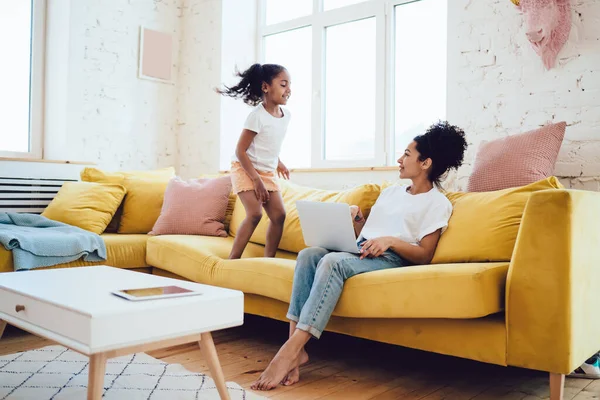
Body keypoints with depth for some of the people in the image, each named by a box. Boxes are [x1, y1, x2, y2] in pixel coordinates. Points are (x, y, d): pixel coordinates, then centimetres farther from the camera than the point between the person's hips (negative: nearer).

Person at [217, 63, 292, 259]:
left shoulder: (286, 115, 1)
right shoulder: (257, 116, -21)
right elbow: (240, 151, -20)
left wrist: (277, 162, 19)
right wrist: (256, 180, -22)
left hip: (267, 172, 7)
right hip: (245, 169, -7)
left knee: (279, 214, -2)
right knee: (255, 214, -20)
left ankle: (269, 259, 9)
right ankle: (232, 259, -10)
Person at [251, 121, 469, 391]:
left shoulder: (437, 203, 5)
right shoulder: (390, 191, 27)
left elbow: (424, 256, -4)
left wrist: (391, 240, -18)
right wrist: (356, 216, 3)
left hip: (392, 259, -7)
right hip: (360, 253, 7)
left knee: (333, 262, -35)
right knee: (309, 253, -24)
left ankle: (292, 349, -37)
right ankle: (296, 348, -30)